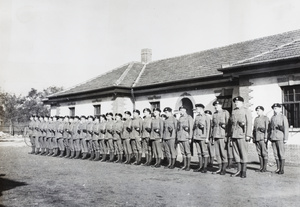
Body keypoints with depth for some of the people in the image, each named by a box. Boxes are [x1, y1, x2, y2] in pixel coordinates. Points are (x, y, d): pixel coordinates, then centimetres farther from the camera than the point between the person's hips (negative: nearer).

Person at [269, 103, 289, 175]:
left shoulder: (283, 117, 0)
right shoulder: (272, 117, 16)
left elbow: (286, 128, -5)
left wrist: (286, 138, -10)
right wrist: (270, 137, 10)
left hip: (280, 138, -5)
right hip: (273, 138, 5)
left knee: (281, 153, -4)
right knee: (276, 153, 6)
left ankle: (282, 169, 1)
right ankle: (278, 168, 13)